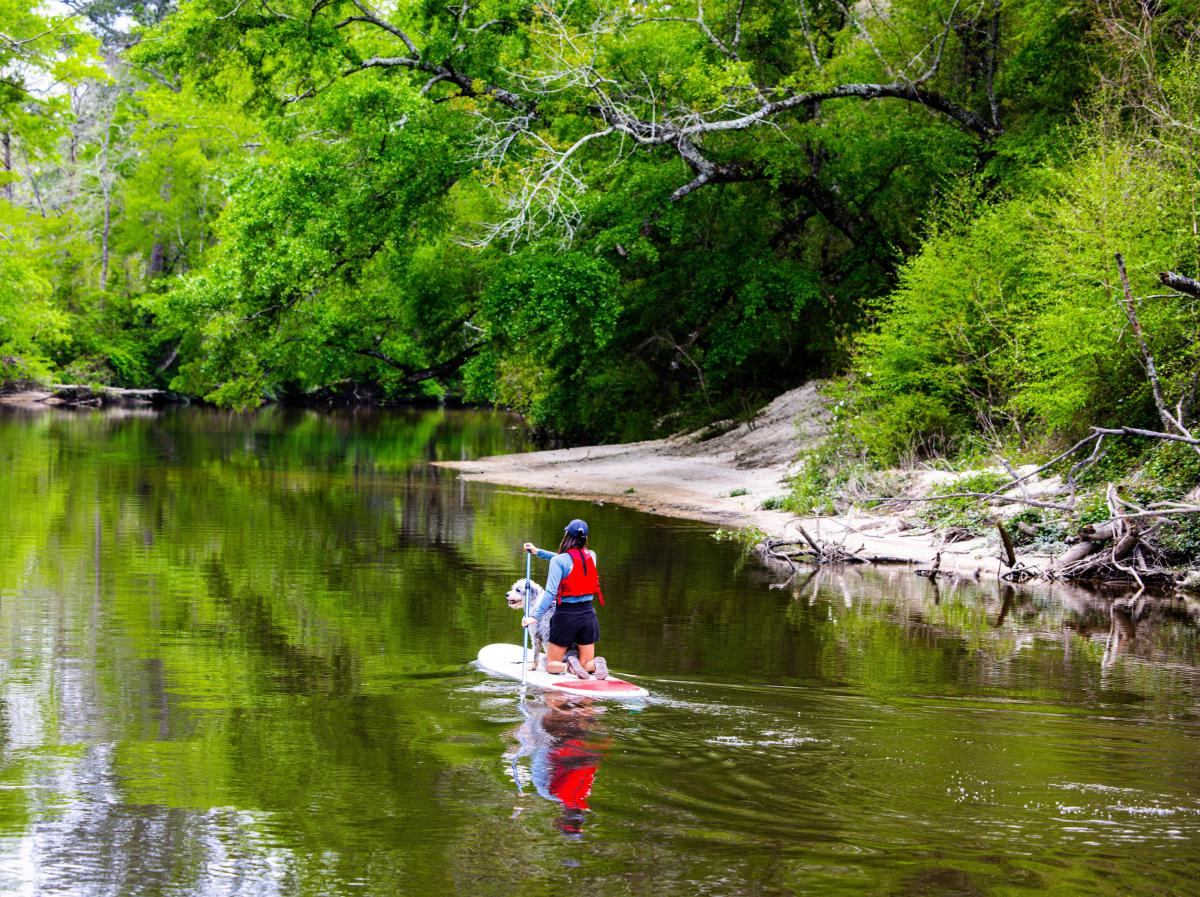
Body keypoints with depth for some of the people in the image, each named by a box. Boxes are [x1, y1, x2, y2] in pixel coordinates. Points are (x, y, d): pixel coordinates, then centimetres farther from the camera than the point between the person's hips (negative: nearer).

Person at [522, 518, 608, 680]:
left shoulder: (559, 561, -11)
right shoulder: (591, 556, 5)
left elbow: (550, 592, -18)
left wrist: (535, 616, -19)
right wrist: (538, 551, 24)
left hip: (566, 615, -4)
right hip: (588, 613, 4)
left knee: (551, 665, 8)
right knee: (587, 664, 13)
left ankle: (568, 666, -24)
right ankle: (597, 665, -22)